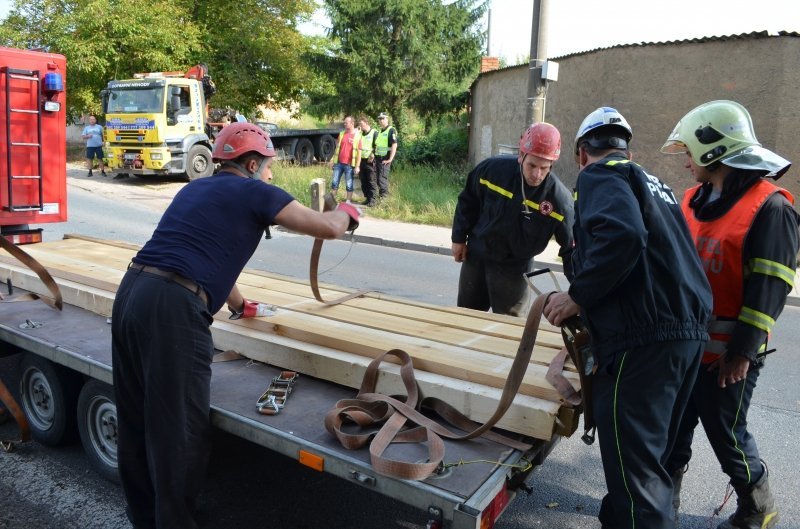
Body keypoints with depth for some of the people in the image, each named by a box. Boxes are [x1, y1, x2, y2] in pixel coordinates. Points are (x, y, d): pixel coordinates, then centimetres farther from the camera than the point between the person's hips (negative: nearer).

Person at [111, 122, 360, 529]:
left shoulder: (195, 189, 25)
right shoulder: (255, 193, 2)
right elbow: (329, 229, 3)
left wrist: (240, 305, 47)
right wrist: (346, 212, 27)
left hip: (131, 294, 9)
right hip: (173, 308, -9)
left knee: (136, 421, 19)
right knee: (177, 430, 4)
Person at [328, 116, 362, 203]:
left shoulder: (357, 135, -5)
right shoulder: (342, 134, 9)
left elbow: (359, 152, -6)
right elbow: (337, 148, 15)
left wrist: (357, 166, -11)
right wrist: (332, 160, 11)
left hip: (349, 164, -5)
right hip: (339, 163, 5)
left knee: (349, 185, 3)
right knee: (334, 182, 7)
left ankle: (348, 202, 11)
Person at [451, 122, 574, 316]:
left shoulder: (559, 199, -23)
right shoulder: (492, 168, -18)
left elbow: (572, 247, -18)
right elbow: (468, 202, 0)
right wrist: (459, 238, 3)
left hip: (514, 268, -2)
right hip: (475, 256, 2)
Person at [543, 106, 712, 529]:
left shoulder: (599, 175, -2)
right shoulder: (653, 183, 25)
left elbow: (621, 235, -23)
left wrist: (577, 296, -12)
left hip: (643, 339, -10)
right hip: (689, 331, 10)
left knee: (633, 463, -5)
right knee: (651, 451, 20)